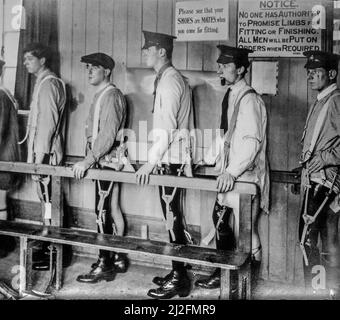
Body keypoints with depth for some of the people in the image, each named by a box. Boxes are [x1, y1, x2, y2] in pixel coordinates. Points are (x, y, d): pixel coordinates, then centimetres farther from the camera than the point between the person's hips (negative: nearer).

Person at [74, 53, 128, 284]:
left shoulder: (111, 95, -13)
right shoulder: (101, 95, 17)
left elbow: (108, 134, -22)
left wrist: (88, 161, -25)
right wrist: (90, 160, 11)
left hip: (107, 159, -10)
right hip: (104, 160, 10)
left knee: (102, 211, -7)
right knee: (112, 208, 12)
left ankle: (105, 265, -1)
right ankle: (118, 259, 20)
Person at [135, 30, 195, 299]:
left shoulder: (170, 81, -13)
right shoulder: (168, 78, 17)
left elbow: (167, 128, -20)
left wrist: (151, 161, -19)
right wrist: (155, 159, 16)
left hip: (171, 159, -10)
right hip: (171, 158, 10)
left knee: (172, 217, -4)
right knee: (173, 216, 13)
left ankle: (179, 280, 5)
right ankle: (178, 273, 23)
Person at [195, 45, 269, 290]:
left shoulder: (249, 99, -15)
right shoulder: (231, 96, 11)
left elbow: (252, 141, -23)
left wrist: (232, 172, -30)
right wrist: (208, 158, 15)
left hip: (245, 175, -9)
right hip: (228, 173, 9)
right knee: (220, 220, 13)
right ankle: (225, 271, 27)